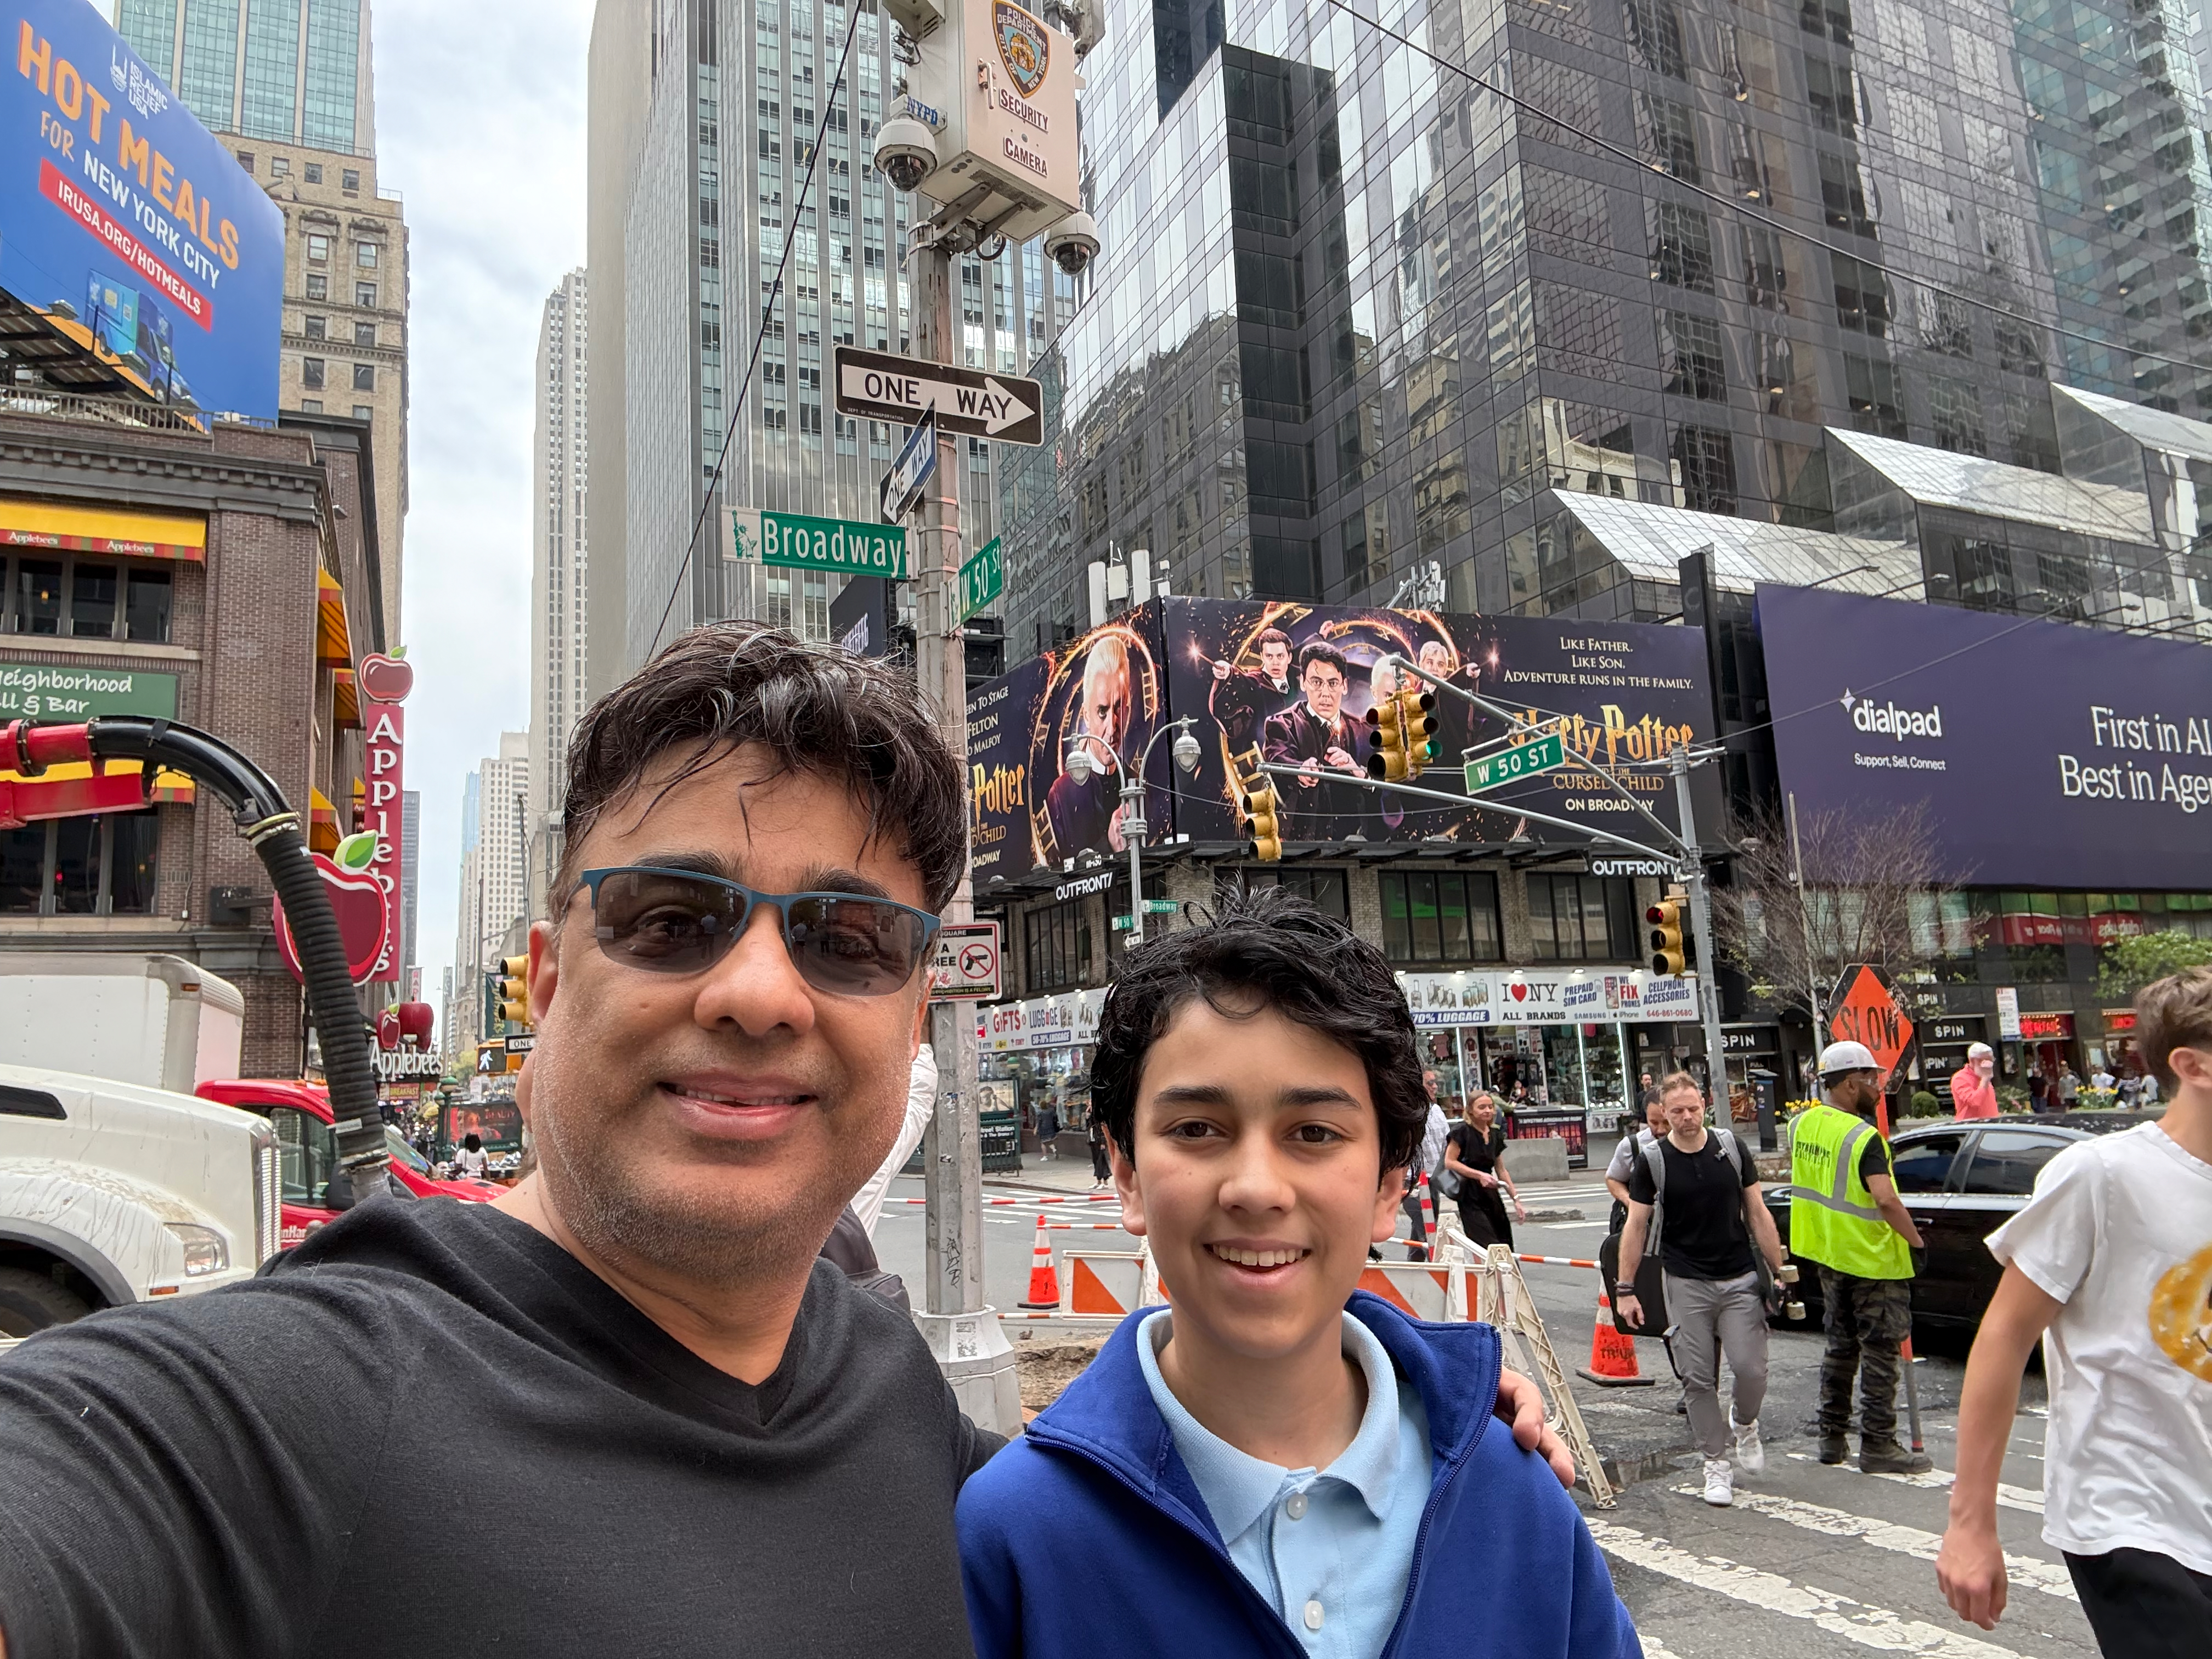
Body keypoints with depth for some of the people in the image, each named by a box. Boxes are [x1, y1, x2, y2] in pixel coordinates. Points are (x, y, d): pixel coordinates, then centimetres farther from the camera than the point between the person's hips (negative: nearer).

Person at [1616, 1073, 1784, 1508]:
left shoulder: (1732, 1147, 0)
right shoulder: (1653, 1161, -5)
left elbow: (1758, 1214, 6)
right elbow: (1636, 1226, 0)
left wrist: (1780, 1271, 3)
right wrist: (1625, 1289, -3)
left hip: (1740, 1279, 1)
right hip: (1686, 1284, -1)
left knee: (1751, 1369, -6)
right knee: (1698, 1379, 1)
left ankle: (1744, 1425, 25)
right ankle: (1716, 1463, 16)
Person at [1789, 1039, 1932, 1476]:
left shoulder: (1802, 1123, 2)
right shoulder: (1863, 1137, -21)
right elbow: (1885, 1199, -29)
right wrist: (1917, 1242, -20)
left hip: (1827, 1253, 8)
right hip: (1872, 1259, -7)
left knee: (1840, 1345, 17)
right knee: (1881, 1351, 3)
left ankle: (1832, 1437, 23)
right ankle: (1878, 1446, 8)